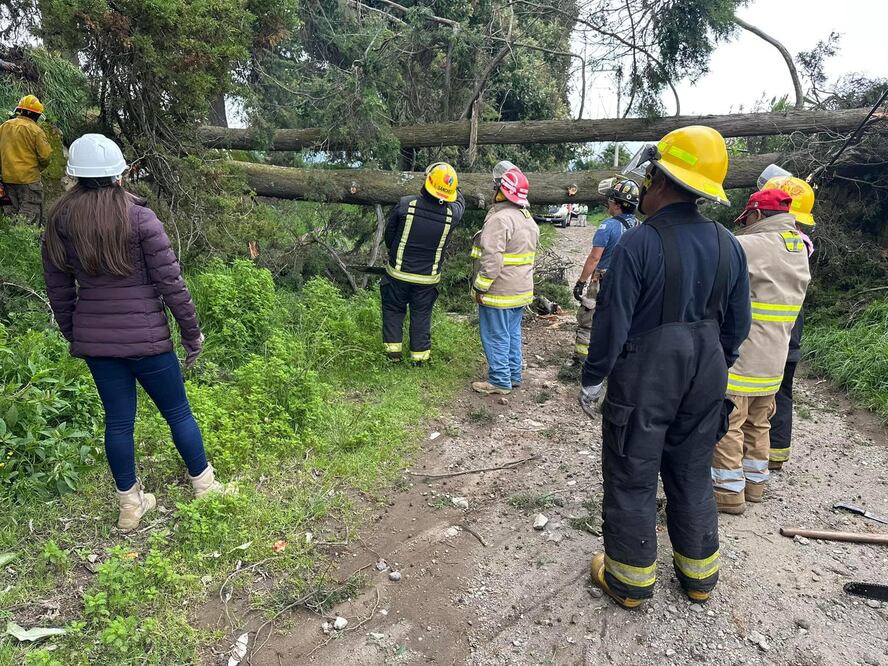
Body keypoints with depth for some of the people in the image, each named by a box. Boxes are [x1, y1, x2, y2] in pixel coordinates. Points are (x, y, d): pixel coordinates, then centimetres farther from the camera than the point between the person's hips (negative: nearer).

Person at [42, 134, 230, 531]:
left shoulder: (59, 223, 2)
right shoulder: (140, 219, -13)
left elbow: (58, 291, 9)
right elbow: (171, 282, -12)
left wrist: (74, 336, 21)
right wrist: (192, 333, -3)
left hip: (93, 341, 5)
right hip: (145, 338, -4)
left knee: (118, 419, 15)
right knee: (177, 412, 11)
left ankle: (130, 504, 29)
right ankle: (205, 488, 25)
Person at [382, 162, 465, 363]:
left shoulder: (405, 205, -19)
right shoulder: (452, 214, -16)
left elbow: (389, 234, -4)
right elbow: (460, 202, 11)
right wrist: (452, 187, 26)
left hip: (398, 273, -1)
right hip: (427, 278, 1)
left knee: (393, 309, 18)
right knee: (421, 315, 16)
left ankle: (393, 349, 22)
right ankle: (419, 354, 23)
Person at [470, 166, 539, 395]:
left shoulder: (500, 219, -20)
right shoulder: (529, 219, 11)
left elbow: (491, 259, -25)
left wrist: (481, 288, -18)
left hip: (499, 291, -9)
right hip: (521, 290, 9)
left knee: (496, 337, 1)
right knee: (513, 334, 18)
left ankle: (499, 381, 8)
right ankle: (514, 375, 27)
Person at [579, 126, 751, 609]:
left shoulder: (637, 243, -18)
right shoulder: (728, 245, 1)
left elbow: (612, 322, -16)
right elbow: (738, 324, 8)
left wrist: (592, 379, -4)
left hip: (644, 375, -6)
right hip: (706, 373, 6)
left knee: (632, 479, 9)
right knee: (692, 474, 20)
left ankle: (630, 581, 23)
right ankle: (699, 573, 35)